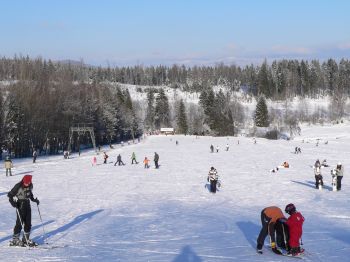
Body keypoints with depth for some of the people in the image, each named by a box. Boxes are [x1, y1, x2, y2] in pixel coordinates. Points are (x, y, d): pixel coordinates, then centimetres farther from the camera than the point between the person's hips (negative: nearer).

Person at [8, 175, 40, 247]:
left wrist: (34, 199, 12)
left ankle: (26, 239, 20)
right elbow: (10, 195, -12)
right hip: (20, 205, -7)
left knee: (28, 223, 9)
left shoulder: (30, 185, 3)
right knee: (19, 223, -7)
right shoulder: (18, 186, -17)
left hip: (27, 204, 7)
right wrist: (13, 202, -26)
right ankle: (15, 239, 3)